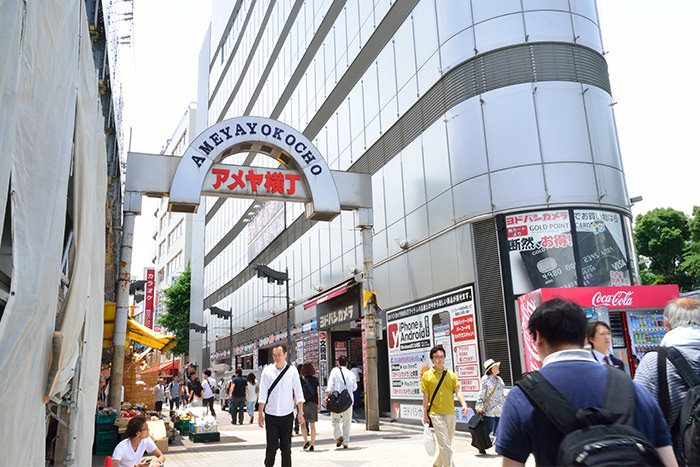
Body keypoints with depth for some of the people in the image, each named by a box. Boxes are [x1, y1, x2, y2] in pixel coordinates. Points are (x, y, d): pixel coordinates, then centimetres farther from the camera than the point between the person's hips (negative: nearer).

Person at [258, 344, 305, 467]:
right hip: (270, 415, 0)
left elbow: (298, 392, 3)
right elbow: (262, 394, 2)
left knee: (286, 447, 5)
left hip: (287, 415, 1)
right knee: (272, 445, -4)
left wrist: (300, 412, 0)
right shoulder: (267, 371, -1)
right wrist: (260, 414, -1)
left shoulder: (292, 370, 0)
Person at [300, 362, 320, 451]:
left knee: (302, 423, 14)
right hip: (313, 403, 1)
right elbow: (318, 393, 1)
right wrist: (319, 404, 5)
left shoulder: (300, 379, -2)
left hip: (303, 403, -1)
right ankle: (312, 445, 4)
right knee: (312, 425, 7)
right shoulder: (315, 379, 2)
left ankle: (306, 441, 2)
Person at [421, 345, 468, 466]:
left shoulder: (451, 375, 10)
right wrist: (425, 414, -2)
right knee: (445, 445, -12)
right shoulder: (427, 375, 1)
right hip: (436, 413, -4)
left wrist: (463, 403, -16)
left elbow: (457, 391, 2)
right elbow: (425, 396, 2)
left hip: (450, 413, 5)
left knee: (447, 444, 16)